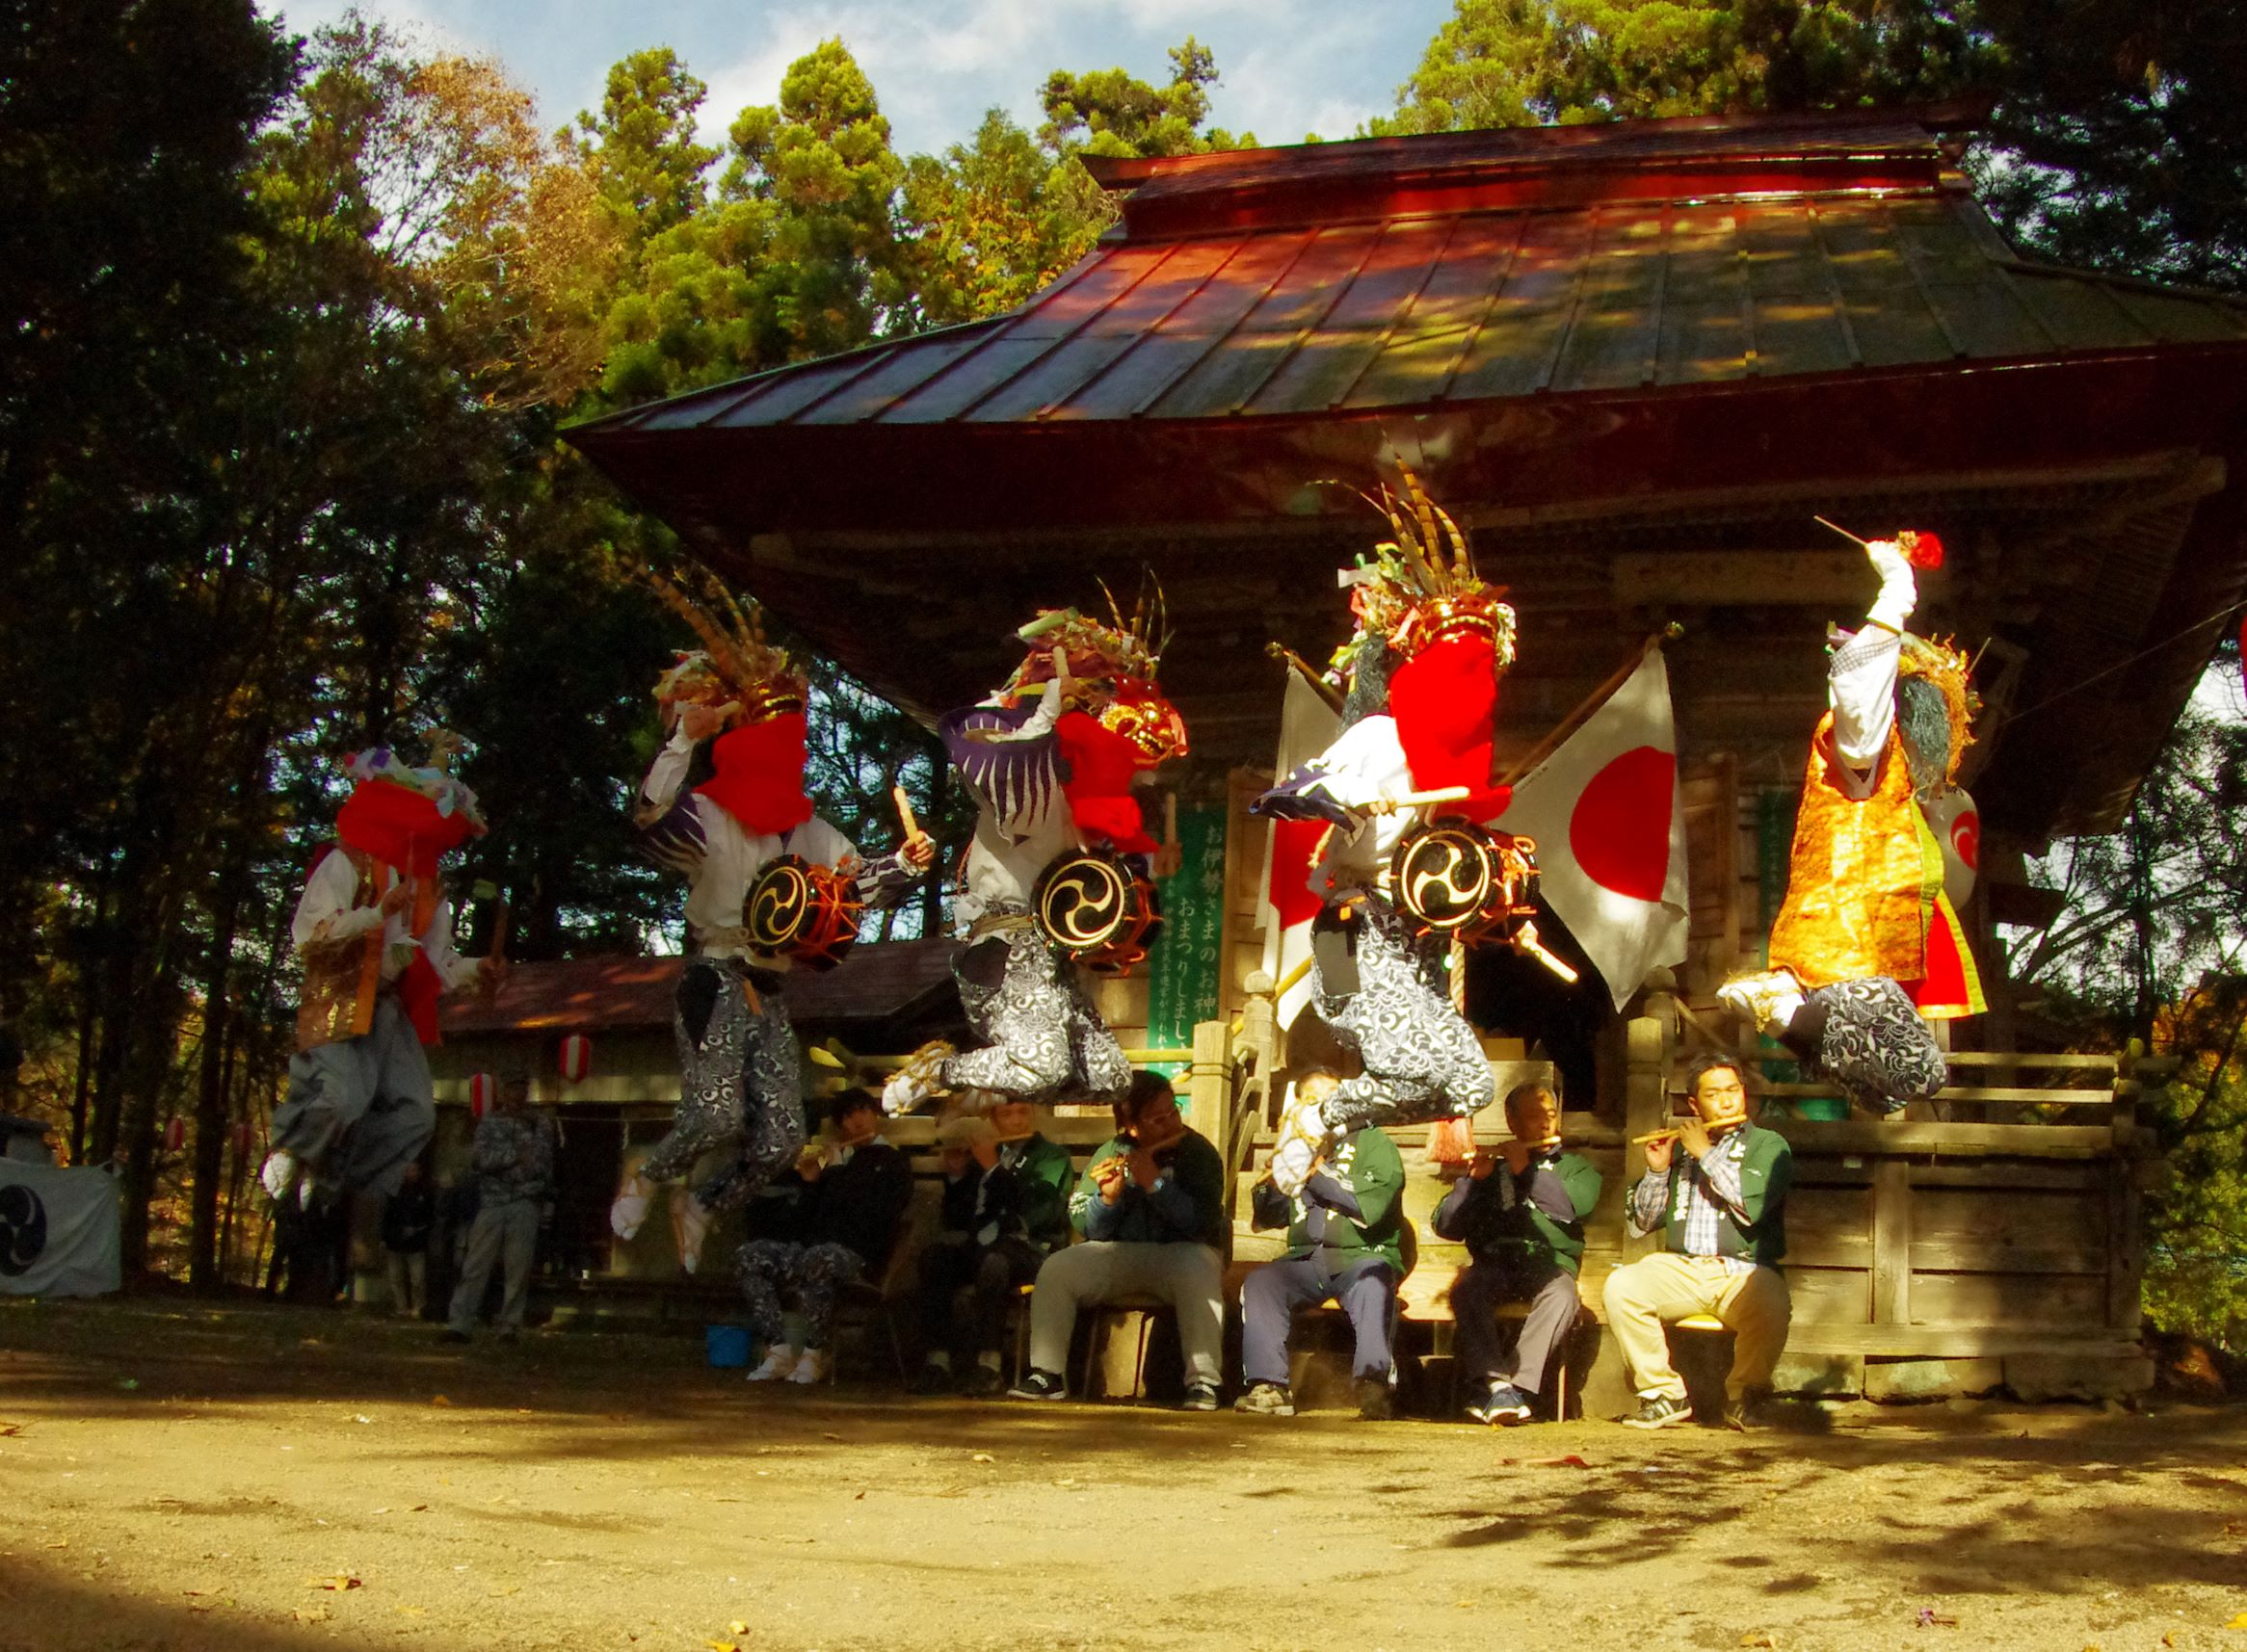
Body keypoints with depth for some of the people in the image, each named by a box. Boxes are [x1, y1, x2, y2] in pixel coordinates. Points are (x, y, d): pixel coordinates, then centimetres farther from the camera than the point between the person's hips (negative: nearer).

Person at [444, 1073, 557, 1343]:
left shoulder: (540, 1123, 10)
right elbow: (479, 1157, -3)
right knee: (476, 1265, -5)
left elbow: (541, 1163, -2)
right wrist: (515, 1155, -9)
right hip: (492, 1201, 0)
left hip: (526, 1202, 0)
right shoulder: (489, 1121, 11)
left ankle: (509, 1326, 2)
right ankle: (459, 1324, -7)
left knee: (518, 1268, -3)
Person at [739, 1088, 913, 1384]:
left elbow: (881, 1212, -9)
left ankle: (815, 1355, -26)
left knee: (816, 1260, -39)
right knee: (752, 1255, -19)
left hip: (857, 1256, -5)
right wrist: (810, 1182, 4)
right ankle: (778, 1351, -22)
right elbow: (804, 1220, 20)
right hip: (812, 1246, 6)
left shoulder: (893, 1163, 11)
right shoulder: (837, 1163, 24)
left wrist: (836, 1171, -3)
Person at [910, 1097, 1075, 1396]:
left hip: (1031, 1250, -4)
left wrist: (994, 1169, -11)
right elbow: (957, 1220, 19)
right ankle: (936, 1363, -29)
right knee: (934, 1253, -27)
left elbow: (1039, 1209, -8)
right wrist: (955, 1175, 4)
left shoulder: (1052, 1155, 11)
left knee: (993, 1260, -37)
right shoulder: (983, 1154, 22)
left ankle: (988, 1365, -35)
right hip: (981, 1244, 4)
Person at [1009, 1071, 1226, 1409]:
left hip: (1179, 1252, -3)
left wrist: (1155, 1184, -22)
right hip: (1118, 1255, 3)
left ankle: (1202, 1382, -32)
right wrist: (1107, 1198, -19)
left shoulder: (1198, 1152, -5)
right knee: (1056, 1269, -20)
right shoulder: (1112, 1154, 5)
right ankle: (1047, 1375, -13)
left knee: (1199, 1273, -37)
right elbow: (1086, 1227, 1)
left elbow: (1203, 1223, -18)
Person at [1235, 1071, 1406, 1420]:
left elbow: (1374, 1205, -10)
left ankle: (1374, 1381, -43)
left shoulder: (1371, 1142, 9)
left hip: (1361, 1257, -4)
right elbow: (1263, 1218, 16)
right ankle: (1269, 1386, -32)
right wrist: (1274, 1177, -3)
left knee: (1374, 1283, -37)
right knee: (1258, 1282, -25)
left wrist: (1319, 1173, -8)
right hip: (1305, 1258, 4)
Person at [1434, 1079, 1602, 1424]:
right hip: (1494, 1263, 1)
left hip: (1548, 1262, -1)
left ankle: (1518, 1388, -40)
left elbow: (1575, 1206, -4)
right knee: (1468, 1287, -33)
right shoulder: (1491, 1169, 20)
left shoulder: (1575, 1167, 21)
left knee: (1561, 1294, -35)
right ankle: (1494, 1384, -41)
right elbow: (1445, 1226, 9)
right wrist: (1473, 1180, -5)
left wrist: (1527, 1171, -5)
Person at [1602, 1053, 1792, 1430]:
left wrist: (1706, 1154, -6)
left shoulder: (1768, 1145, 9)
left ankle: (1741, 1396, -7)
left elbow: (1751, 1206, -12)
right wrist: (1657, 1171, 0)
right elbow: (1640, 1225, 15)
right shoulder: (1679, 1147, 17)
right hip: (1681, 1269, 3)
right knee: (1621, 1285, -25)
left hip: (1744, 1272, -3)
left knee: (1769, 1307, -35)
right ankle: (1664, 1394, -11)